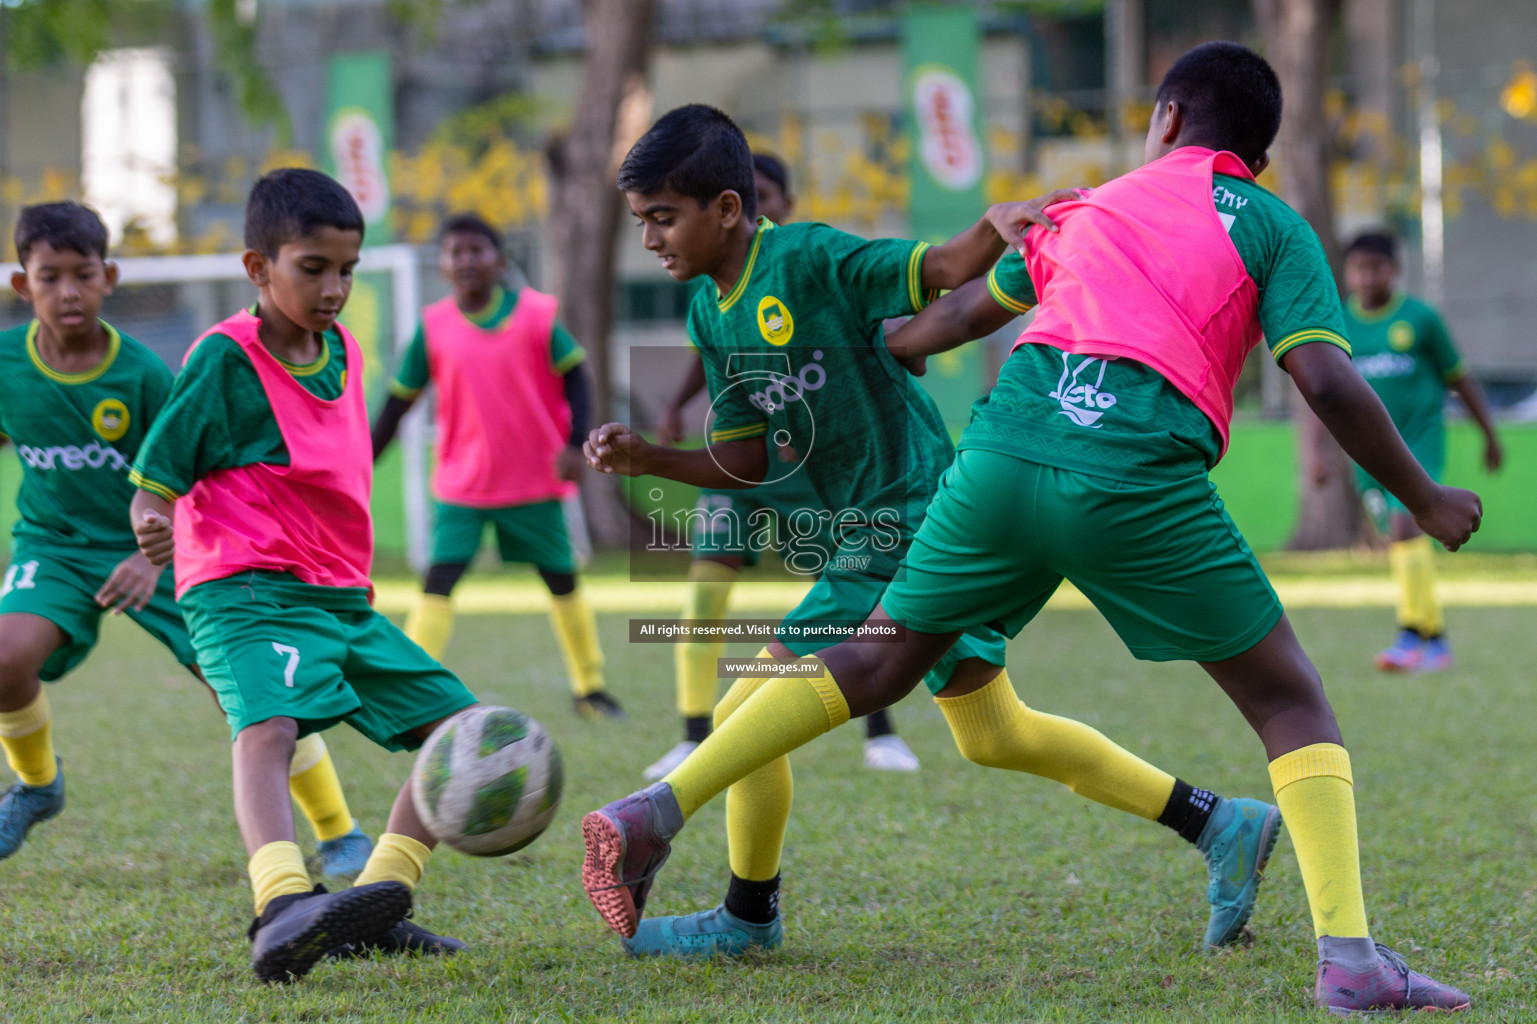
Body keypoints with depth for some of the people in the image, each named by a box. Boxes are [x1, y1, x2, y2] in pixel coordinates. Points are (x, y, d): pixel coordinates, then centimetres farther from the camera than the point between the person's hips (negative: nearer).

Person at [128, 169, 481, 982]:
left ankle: (374, 905, 8)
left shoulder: (341, 351, 13)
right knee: (267, 727, -34)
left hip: (344, 601, 8)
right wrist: (151, 524, -32)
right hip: (247, 594, -8)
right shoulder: (224, 359, -9)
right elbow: (152, 481, -10)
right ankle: (283, 909, -54)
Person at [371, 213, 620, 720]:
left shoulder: (535, 314, -7)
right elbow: (399, 402, 3)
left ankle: (589, 687, 27)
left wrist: (575, 444, -15)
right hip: (462, 483, 0)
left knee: (562, 579, 10)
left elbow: (574, 377, -2)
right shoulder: (433, 327, -4)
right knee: (440, 579, -13)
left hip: (536, 478, 0)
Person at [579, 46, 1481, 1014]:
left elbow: (960, 311, 37)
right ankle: (1349, 955, -7)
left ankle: (657, 814, 13)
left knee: (876, 662, 21)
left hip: (1007, 447, 4)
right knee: (1291, 702, 8)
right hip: (1141, 477, -4)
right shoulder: (1272, 227, 15)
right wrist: (1426, 500, 12)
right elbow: (1327, 381, 1)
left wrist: (878, 344, 58)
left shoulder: (1093, 207, 27)